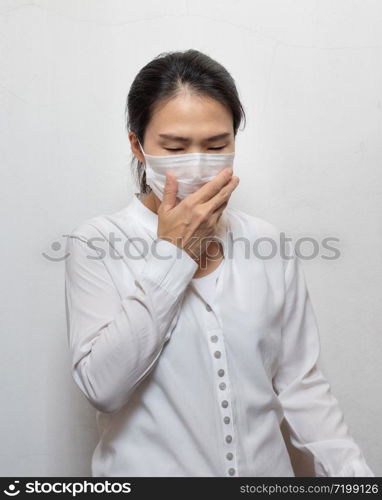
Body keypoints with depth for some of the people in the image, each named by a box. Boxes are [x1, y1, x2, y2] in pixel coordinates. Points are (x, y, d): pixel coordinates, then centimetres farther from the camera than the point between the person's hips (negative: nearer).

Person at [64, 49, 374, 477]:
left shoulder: (269, 244, -4)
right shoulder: (95, 244, -13)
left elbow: (300, 384, -1)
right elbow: (101, 387, -22)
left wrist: (351, 469, -12)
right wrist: (172, 252, -24)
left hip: (264, 464, 3)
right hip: (148, 466, -2)